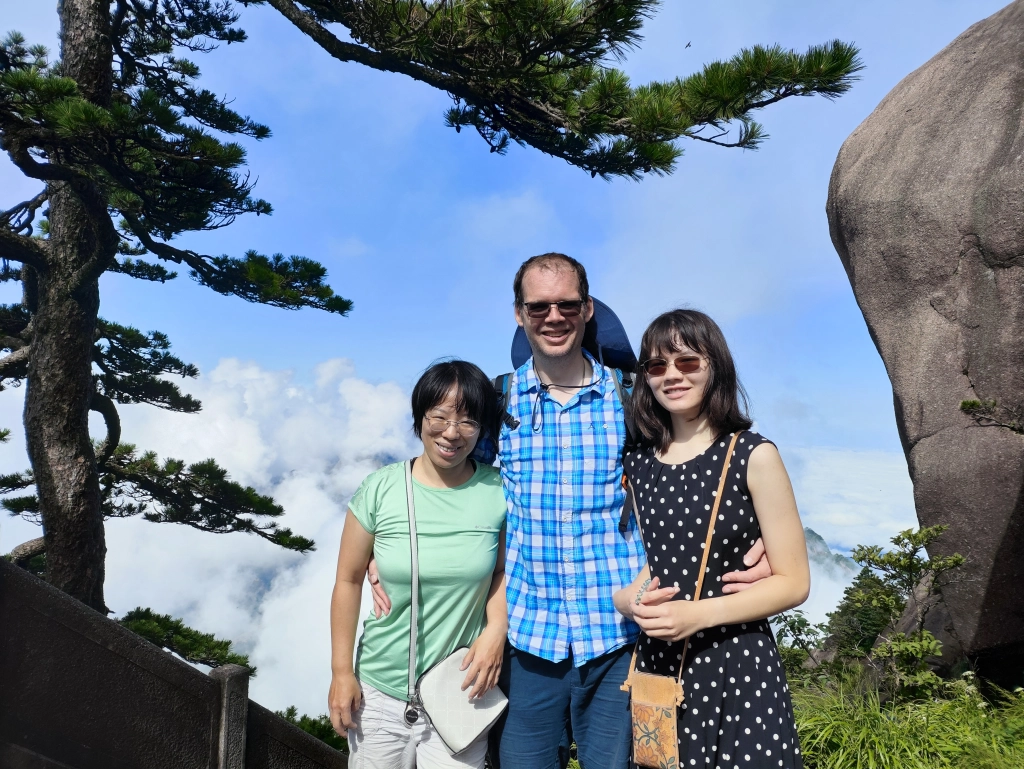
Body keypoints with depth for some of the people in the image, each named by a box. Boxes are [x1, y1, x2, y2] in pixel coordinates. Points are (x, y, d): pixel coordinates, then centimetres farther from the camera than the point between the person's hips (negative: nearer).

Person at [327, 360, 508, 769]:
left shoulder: (498, 491, -9)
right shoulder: (380, 489, -10)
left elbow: (503, 571, 3)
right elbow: (348, 580, -2)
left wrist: (496, 630, -13)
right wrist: (341, 673, 0)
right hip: (379, 692, 1)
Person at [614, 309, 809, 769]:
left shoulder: (753, 455, -8)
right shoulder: (637, 465, 3)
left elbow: (793, 582, -8)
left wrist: (697, 614, -18)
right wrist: (629, 600, -10)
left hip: (738, 666, -3)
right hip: (657, 665, 4)